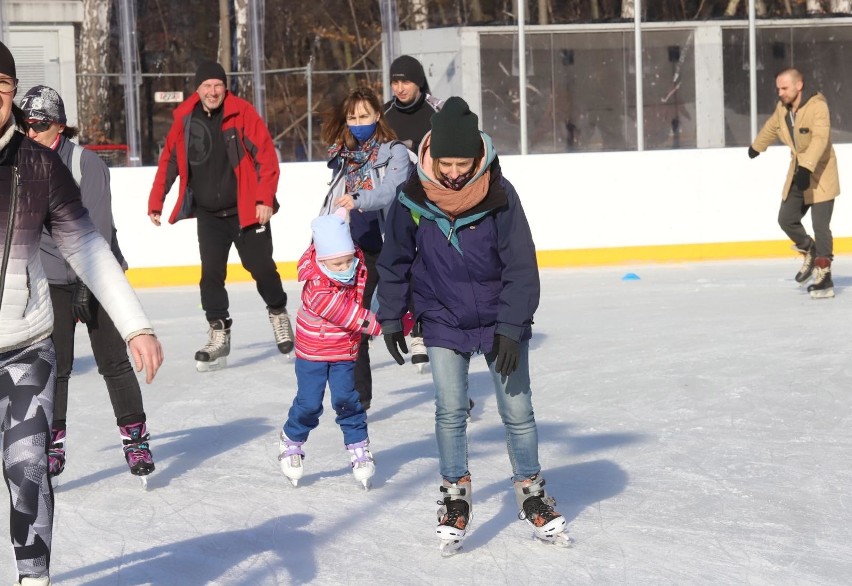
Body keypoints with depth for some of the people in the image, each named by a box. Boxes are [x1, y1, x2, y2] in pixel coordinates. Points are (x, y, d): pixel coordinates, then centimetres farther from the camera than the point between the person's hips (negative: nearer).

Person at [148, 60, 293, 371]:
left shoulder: (243, 114, -10)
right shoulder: (185, 120, 0)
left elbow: (266, 156, -10)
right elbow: (169, 161, 9)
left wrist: (265, 199, -15)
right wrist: (155, 202, 7)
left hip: (246, 211, -3)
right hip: (208, 215, 3)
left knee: (261, 267, 2)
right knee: (211, 274, -3)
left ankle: (278, 313, 27)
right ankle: (218, 335, 3)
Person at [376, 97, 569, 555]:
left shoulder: (499, 195, -19)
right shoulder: (412, 198, -14)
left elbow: (521, 267, -14)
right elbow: (395, 261, 2)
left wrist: (510, 329, -17)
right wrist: (391, 318, 5)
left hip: (500, 321, -1)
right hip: (443, 321, 1)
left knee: (518, 412, 5)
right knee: (450, 411, -2)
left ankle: (531, 493, 23)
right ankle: (455, 499, 14)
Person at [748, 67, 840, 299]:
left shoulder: (817, 106, -22)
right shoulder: (782, 108, 2)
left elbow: (820, 139, -35)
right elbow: (771, 127, 24)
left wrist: (807, 167, -47)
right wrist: (756, 147, 42)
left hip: (820, 174, -7)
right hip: (798, 173, 7)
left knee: (820, 226, -11)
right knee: (786, 219, 5)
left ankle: (824, 277, -7)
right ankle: (810, 252, 30)